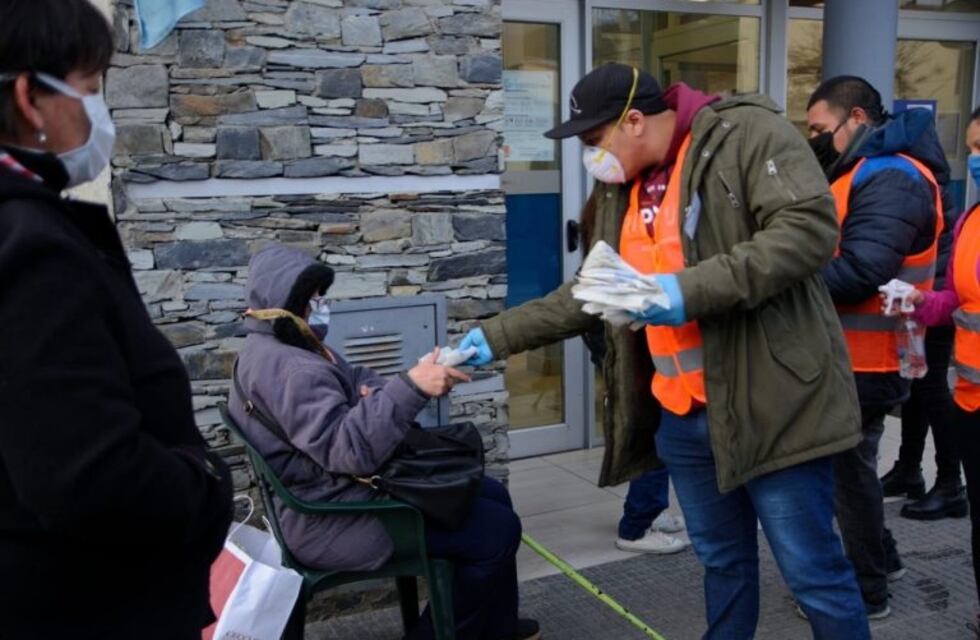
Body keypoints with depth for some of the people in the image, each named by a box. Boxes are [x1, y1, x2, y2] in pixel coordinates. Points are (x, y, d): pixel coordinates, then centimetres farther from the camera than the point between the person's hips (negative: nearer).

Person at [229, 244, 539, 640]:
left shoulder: (285, 348, 11)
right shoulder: (290, 370, -26)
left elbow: (356, 381, 15)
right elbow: (348, 450, -35)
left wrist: (378, 394, -8)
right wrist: (411, 388, -38)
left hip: (335, 492, 12)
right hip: (332, 520, -12)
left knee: (492, 494, 16)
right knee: (498, 529, -10)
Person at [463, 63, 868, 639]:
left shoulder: (749, 133, -10)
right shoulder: (622, 190, 12)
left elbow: (810, 229, -22)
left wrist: (690, 288, -28)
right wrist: (496, 337, 12)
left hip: (770, 407, -7)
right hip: (680, 415, 7)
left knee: (814, 573, 5)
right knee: (722, 561, 21)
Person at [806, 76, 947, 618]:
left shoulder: (890, 179, -18)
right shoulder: (866, 174, 15)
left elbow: (856, 273, -29)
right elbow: (829, 250, 11)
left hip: (864, 361, -10)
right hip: (852, 355, 10)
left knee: (848, 468, 2)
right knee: (847, 462, 21)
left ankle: (867, 591, 18)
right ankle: (881, 558, 39)